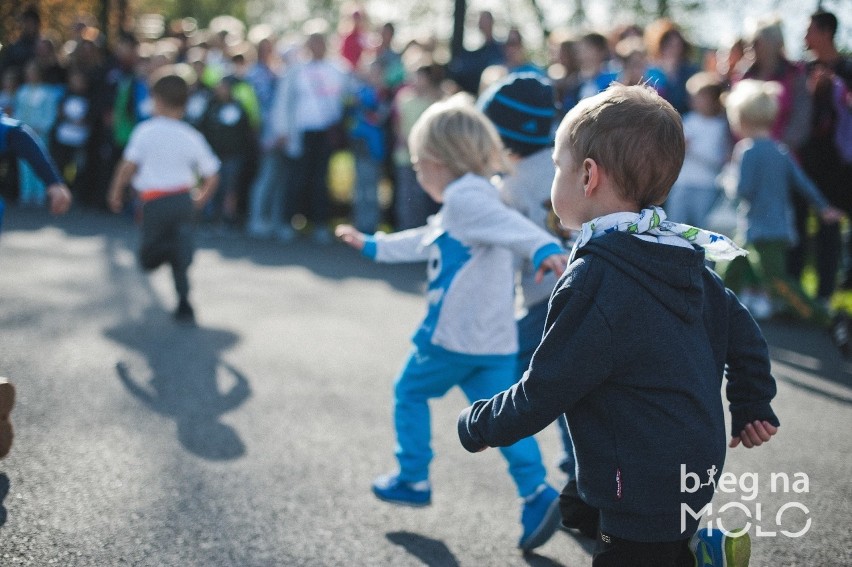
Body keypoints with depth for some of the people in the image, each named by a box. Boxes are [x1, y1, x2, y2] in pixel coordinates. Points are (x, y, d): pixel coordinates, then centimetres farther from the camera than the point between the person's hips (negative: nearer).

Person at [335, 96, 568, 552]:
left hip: (451, 338, -8)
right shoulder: (460, 208, 20)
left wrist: (544, 249, -52)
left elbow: (510, 225, -33)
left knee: (410, 393, 14)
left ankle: (413, 479, 22)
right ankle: (536, 492, -8)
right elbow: (423, 243, 35)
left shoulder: (464, 197, -13)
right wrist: (372, 246, 46)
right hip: (496, 342, 8)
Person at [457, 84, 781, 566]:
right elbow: (742, 334, 12)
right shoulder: (684, 258, 2)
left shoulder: (595, 280, -22)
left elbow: (542, 393, -17)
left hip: (643, 493, -8)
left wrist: (478, 426, -1)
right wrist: (752, 408, 26)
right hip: (694, 472, 9)